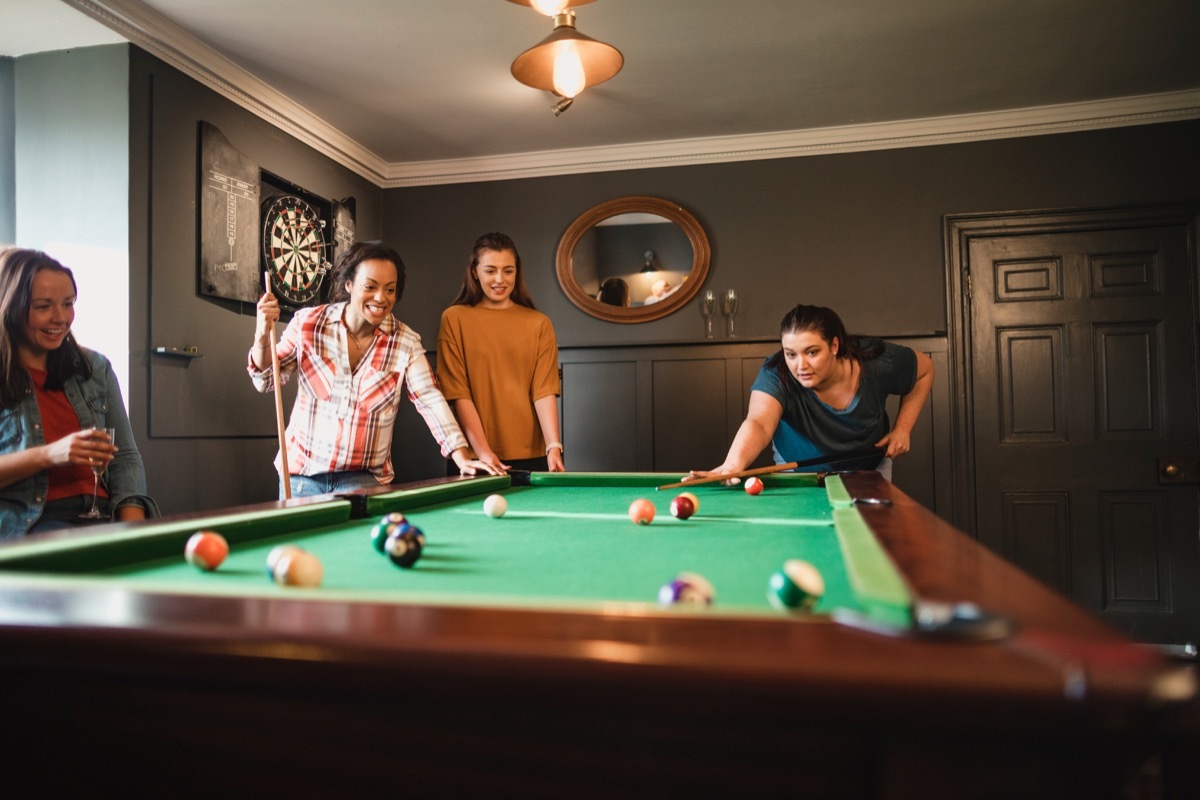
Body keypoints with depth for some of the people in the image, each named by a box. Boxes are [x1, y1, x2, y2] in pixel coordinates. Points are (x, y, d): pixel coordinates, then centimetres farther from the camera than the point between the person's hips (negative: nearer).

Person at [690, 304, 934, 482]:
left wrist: (903, 428, -15)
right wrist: (734, 463, -74)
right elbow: (759, 423, -54)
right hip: (800, 473, -1)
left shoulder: (878, 362, -28)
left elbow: (924, 369, -6)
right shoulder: (776, 375, -35)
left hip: (869, 469, 1)